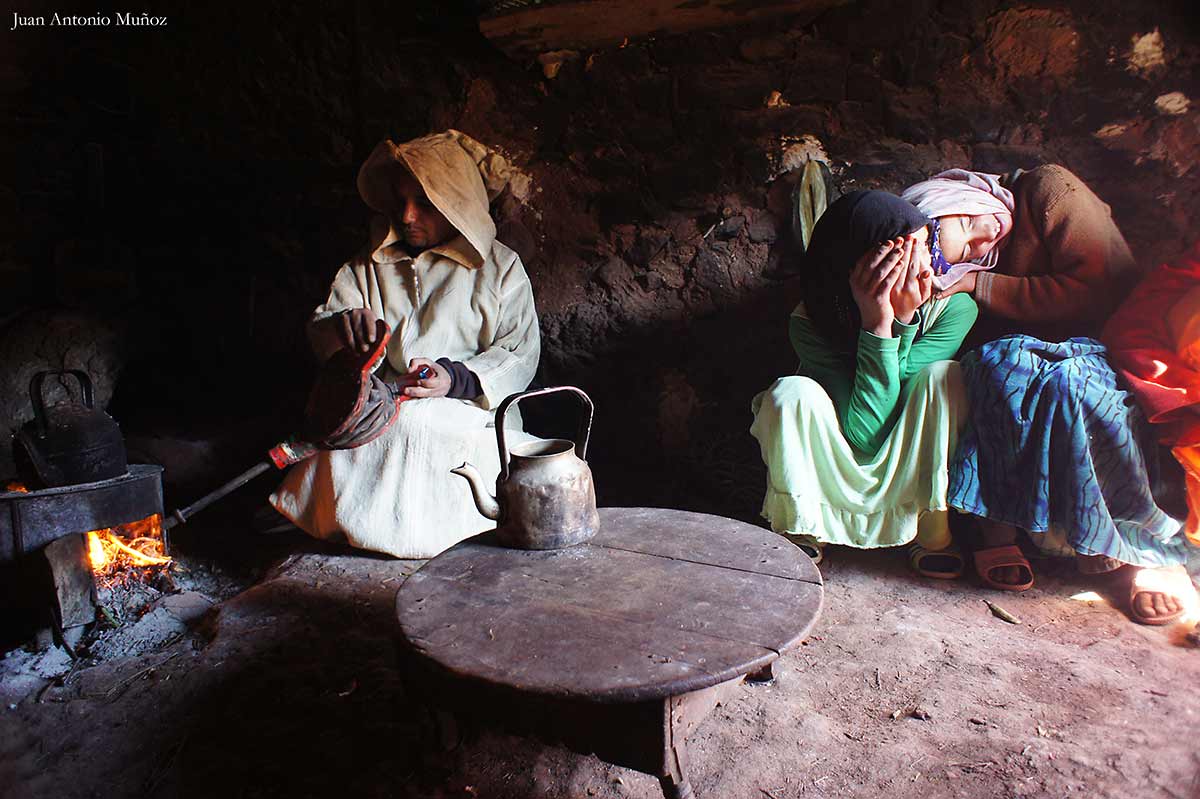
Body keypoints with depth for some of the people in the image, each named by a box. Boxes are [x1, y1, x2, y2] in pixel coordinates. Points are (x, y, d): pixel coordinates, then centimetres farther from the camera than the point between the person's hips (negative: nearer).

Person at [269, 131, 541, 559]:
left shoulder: (500, 266, 8)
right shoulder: (369, 266, 19)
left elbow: (520, 355, 0)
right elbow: (319, 334, 11)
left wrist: (456, 379, -18)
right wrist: (342, 325, -15)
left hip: (466, 407, -3)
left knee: (412, 423, -36)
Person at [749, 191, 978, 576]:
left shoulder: (954, 308, -15)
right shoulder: (811, 324, -22)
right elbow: (864, 434, -27)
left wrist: (903, 319, -33)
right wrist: (877, 324, -34)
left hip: (915, 481, 2)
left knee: (943, 375, -25)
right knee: (792, 392, -29)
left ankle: (935, 534, -12)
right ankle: (803, 536, -11)